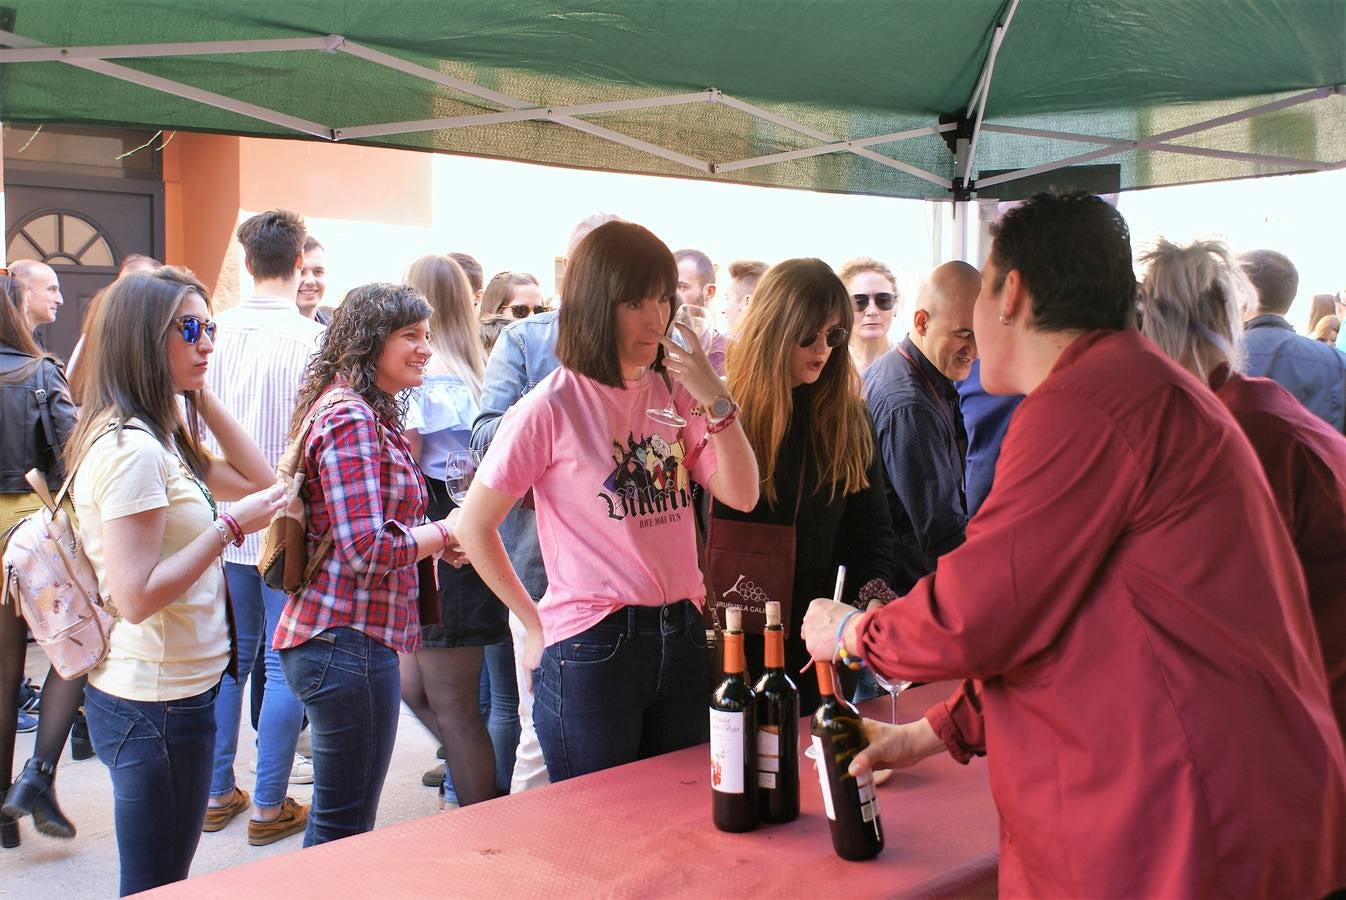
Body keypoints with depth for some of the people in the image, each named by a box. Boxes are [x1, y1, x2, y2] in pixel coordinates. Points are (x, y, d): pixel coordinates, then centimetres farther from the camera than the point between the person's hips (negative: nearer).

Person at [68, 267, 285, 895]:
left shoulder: (158, 437, 10)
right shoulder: (132, 449, -20)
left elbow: (259, 483, 14)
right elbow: (137, 597, -25)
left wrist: (202, 396, 8)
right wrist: (230, 526, -20)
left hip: (172, 693, 10)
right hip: (156, 704, -10)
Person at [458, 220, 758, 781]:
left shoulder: (672, 394, 6)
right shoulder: (551, 409, -10)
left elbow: (741, 495, 0)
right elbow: (475, 527, -6)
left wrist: (715, 399, -12)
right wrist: (536, 625, -2)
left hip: (681, 638, 6)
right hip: (590, 650, -5)